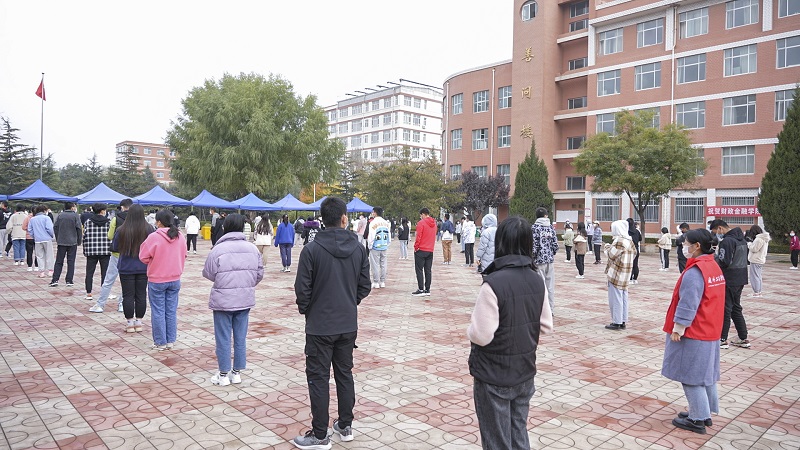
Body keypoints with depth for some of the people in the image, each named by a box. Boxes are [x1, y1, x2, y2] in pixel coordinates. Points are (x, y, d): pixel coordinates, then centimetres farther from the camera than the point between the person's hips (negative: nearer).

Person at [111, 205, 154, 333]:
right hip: (144, 268, 1)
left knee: (128, 295, 8)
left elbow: (114, 247, 1)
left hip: (126, 268, -1)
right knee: (141, 295, 10)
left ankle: (130, 323, 14)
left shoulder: (121, 230, -12)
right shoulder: (149, 229, -10)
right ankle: (138, 322, 17)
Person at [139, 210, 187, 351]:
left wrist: (154, 261, 8)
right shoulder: (180, 237, -1)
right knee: (171, 311, 11)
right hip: (175, 279, 5)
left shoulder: (154, 237, -17)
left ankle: (160, 342, 12)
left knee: (158, 311, 6)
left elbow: (143, 257, -9)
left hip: (156, 280, -4)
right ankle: (170, 341, 19)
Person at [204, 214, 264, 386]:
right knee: (240, 337, 13)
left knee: (223, 338, 8)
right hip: (245, 299, 4)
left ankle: (224, 374, 17)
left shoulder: (218, 249, -14)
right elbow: (259, 273, 3)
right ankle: (237, 372, 22)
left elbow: (208, 273, -7)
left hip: (223, 300, -4)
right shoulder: (252, 248, -2)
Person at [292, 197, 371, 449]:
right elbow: (365, 286, 3)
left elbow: (302, 289, -12)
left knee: (318, 379, 6)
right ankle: (345, 426, 29)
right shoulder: (358, 248, -2)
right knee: (345, 374, 17)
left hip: (320, 326, -4)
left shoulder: (312, 250, -15)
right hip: (349, 325, 5)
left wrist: (305, 309, 7)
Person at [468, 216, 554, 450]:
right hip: (525, 373, 6)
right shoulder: (537, 281, -3)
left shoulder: (493, 283, -24)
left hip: (494, 378, -6)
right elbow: (546, 326, 4)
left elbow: (481, 335, -22)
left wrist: (470, 330, -2)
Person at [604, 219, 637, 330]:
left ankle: (616, 322, 1)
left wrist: (608, 247, 4)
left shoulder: (619, 241, -17)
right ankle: (623, 321, 19)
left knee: (615, 298, -3)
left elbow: (611, 255, -14)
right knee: (623, 298, 13)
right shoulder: (629, 240, 11)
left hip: (616, 274, -9)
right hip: (625, 275, 9)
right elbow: (634, 253, 18)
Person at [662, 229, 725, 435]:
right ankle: (705, 412, 30)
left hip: (693, 335, -10)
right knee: (705, 373, 18)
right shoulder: (714, 267, 7)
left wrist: (677, 328, -16)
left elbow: (688, 305, -24)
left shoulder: (694, 272, -23)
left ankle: (697, 419, 10)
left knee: (691, 376, 1)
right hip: (710, 331, 10)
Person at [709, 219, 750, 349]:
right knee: (736, 308, 17)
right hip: (740, 279, 9)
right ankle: (743, 339, 21)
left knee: (725, 309, 0)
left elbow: (724, 263, -24)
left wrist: (713, 257, -7)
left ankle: (722, 340, 8)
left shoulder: (727, 241, -19)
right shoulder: (741, 239, 12)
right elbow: (742, 259, 18)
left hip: (729, 281, -9)